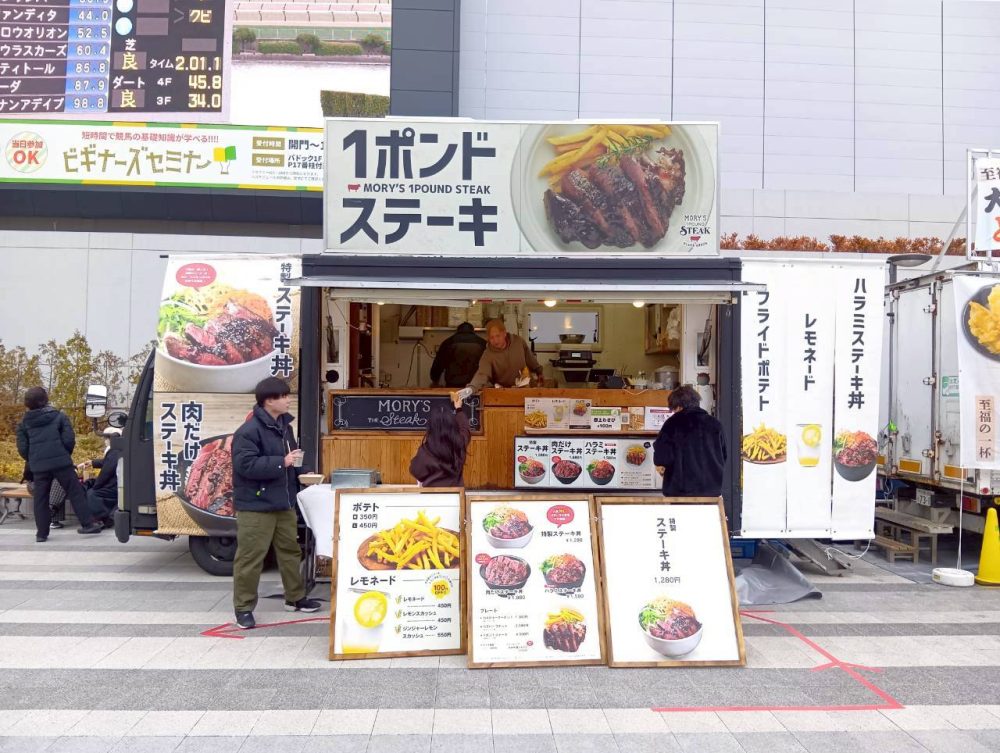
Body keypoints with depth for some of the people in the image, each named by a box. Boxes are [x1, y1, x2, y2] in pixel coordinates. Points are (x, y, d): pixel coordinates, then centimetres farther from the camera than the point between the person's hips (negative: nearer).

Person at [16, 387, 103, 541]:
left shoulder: (24, 423, 9)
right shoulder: (59, 416, 2)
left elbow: (22, 448, 4)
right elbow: (69, 440, -4)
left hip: (38, 466, 2)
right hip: (61, 462, -2)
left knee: (40, 499, 9)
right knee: (76, 492, 4)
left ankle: (42, 533, 10)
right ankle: (88, 524, 2)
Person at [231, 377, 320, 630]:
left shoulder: (284, 425, 10)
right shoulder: (248, 431, -18)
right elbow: (246, 465, -26)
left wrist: (298, 466, 5)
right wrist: (282, 462, -26)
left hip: (284, 503, 9)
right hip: (255, 505, -8)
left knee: (290, 550, 17)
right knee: (250, 557, -2)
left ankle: (295, 598, 31)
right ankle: (244, 607, 10)